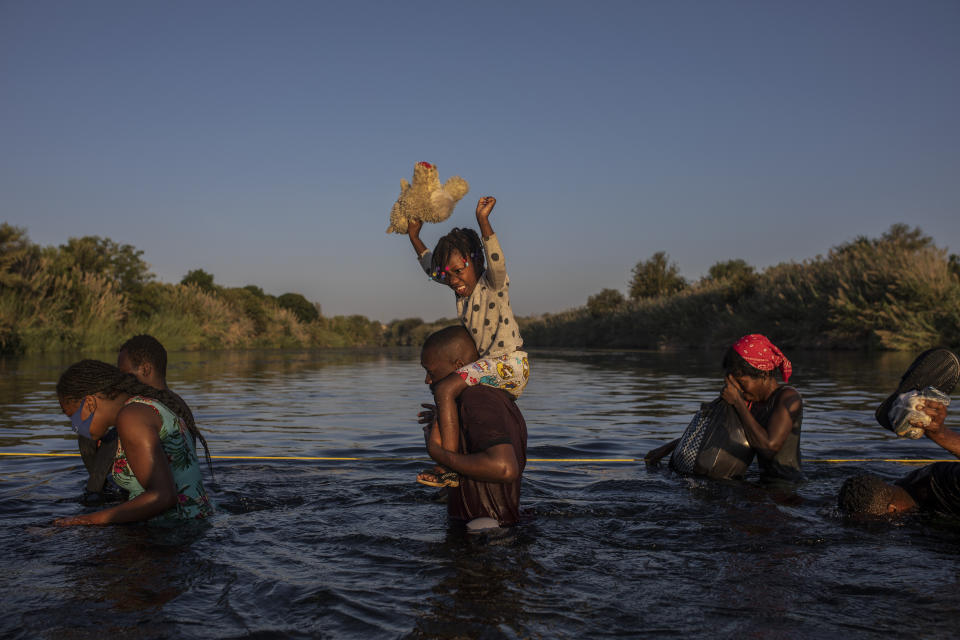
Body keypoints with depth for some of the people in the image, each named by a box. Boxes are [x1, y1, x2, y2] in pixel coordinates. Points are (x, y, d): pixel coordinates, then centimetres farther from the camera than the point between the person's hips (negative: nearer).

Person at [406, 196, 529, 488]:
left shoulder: (493, 283, -10)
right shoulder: (463, 287, 12)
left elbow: (495, 261, -32)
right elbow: (432, 266, 25)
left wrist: (483, 221, -42)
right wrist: (414, 236, 19)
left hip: (509, 362, -10)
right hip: (485, 363, 10)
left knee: (445, 389, -23)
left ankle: (448, 467, -26)